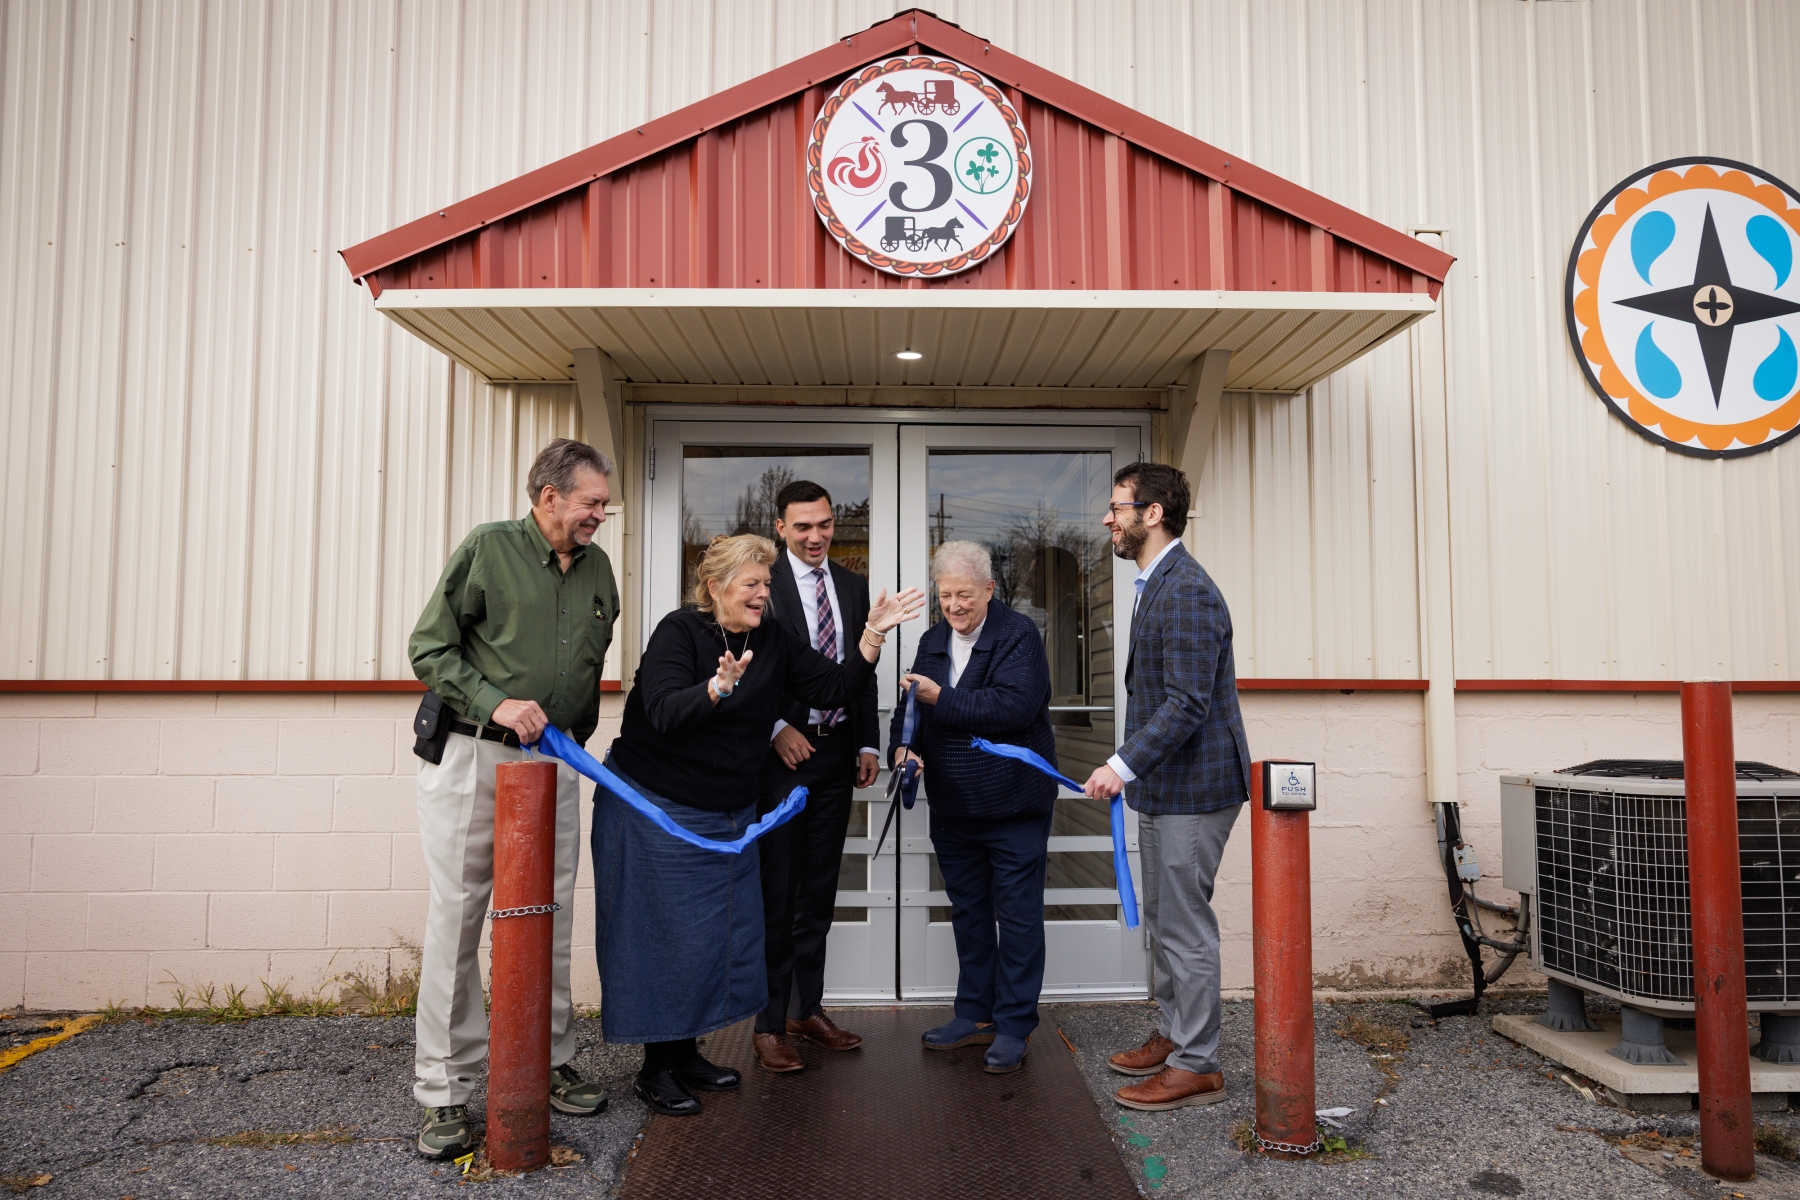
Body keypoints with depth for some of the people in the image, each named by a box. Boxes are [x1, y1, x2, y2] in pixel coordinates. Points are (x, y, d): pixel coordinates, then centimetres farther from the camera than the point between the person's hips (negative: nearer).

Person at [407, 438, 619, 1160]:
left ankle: (552, 1062, 25)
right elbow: (428, 648, -6)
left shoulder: (597, 568, 11)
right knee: (456, 919, 1)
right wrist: (495, 703, -17)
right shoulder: (488, 548, -5)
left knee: (549, 923, 10)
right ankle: (447, 1092, 12)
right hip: (470, 756, -4)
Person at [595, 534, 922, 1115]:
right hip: (657, 811, -6)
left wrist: (873, 634, -14)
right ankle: (656, 1068, 17)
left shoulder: (773, 643, 3)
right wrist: (717, 688, -47)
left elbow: (836, 687, -2)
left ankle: (685, 1052, 29)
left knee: (719, 934, 11)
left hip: (728, 815, 7)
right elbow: (664, 711, -29)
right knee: (663, 934, 1)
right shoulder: (680, 630, -15)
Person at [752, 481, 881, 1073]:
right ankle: (770, 1024, 10)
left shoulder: (853, 585, 12)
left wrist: (868, 743, 8)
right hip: (782, 753, -5)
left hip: (835, 753, 5)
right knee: (776, 895, 0)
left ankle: (809, 1009, 26)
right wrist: (777, 729, -16)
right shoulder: (761, 583, -5)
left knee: (819, 891, 13)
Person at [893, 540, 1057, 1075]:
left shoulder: (1019, 634, -12)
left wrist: (942, 698, -26)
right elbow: (911, 707, 9)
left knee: (1018, 917, 4)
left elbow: (1014, 706, -26)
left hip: (1014, 805, -6)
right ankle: (975, 1015, 31)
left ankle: (1013, 1026, 16)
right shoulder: (932, 641, 9)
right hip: (953, 807, 7)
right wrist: (905, 746, -12)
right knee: (968, 913, 17)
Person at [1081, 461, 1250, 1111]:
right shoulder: (1156, 585, 14)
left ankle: (1196, 1065, 14)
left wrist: (1123, 765, -28)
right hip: (1163, 787, 11)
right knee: (1162, 920, 20)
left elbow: (1187, 703, -26)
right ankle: (1173, 1034, 35)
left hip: (1192, 787, -11)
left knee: (1186, 928, 0)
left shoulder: (1187, 592, -20)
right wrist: (1130, 769, 19)